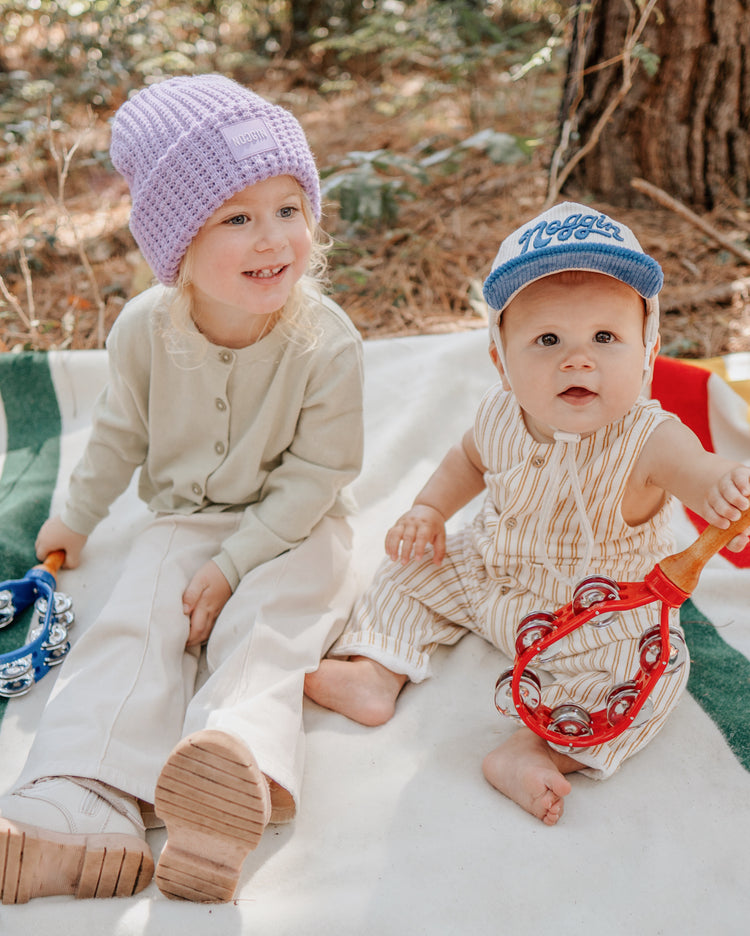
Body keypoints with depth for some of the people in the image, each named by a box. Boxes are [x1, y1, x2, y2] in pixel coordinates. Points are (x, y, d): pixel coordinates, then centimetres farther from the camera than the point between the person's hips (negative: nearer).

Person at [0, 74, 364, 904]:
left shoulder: (326, 341, -19)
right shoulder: (146, 328, -9)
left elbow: (316, 475, -15)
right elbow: (121, 432, 9)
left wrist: (232, 566, -20)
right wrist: (78, 517, 22)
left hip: (292, 528, -2)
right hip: (184, 519, 3)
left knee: (263, 628, -28)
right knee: (132, 630, -20)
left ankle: (237, 769, -51)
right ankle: (77, 811, -33)